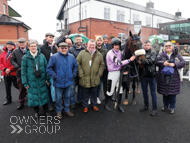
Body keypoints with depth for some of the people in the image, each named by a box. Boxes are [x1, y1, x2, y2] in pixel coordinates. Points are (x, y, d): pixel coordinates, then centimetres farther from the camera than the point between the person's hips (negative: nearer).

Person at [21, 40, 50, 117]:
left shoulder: (42, 56, -1)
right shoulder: (25, 57, -4)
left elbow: (46, 67, 3)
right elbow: (23, 71, -1)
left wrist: (47, 78, 0)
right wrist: (25, 82, -4)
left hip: (42, 80, 1)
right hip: (32, 81, -1)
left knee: (44, 94, 9)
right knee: (34, 96, 10)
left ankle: (46, 110, 28)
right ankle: (36, 111, 31)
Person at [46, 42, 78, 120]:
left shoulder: (72, 57, 1)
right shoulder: (54, 57, -10)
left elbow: (75, 66, 13)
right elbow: (49, 68, -7)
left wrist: (74, 74, 3)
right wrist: (54, 76, -13)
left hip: (68, 81, 3)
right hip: (58, 82, -3)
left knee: (67, 97, 18)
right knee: (58, 98, 11)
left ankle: (67, 110, 36)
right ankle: (58, 112, 31)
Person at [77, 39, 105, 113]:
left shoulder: (99, 54, 7)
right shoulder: (82, 53, -2)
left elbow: (102, 65, 10)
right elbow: (78, 64, -4)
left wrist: (99, 74, 1)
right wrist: (81, 74, -9)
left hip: (95, 79, 2)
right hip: (85, 79, -2)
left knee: (94, 92, 15)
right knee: (85, 93, 9)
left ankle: (94, 105, 34)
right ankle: (85, 106, 27)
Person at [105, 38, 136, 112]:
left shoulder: (120, 52, 7)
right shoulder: (110, 53, -15)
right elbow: (118, 63, -22)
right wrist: (129, 60, -22)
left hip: (119, 72, 7)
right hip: (113, 73, -7)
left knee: (120, 90, 11)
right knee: (110, 91, 3)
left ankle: (119, 105, 26)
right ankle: (106, 104, 25)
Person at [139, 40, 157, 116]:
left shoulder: (153, 52, -4)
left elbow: (151, 60, -20)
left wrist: (142, 61, -19)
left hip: (151, 75, -5)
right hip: (143, 75, 5)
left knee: (153, 93, 4)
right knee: (144, 91, 16)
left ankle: (154, 108, 17)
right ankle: (146, 105, 33)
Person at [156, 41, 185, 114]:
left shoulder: (177, 54, 4)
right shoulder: (161, 55, 7)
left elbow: (183, 63, -5)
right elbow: (156, 62, -4)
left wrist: (174, 64, -19)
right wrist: (163, 63, -21)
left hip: (173, 77, -1)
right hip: (163, 77, 1)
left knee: (172, 93, 5)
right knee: (164, 92, 12)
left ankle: (172, 107, 24)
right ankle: (165, 106, 31)